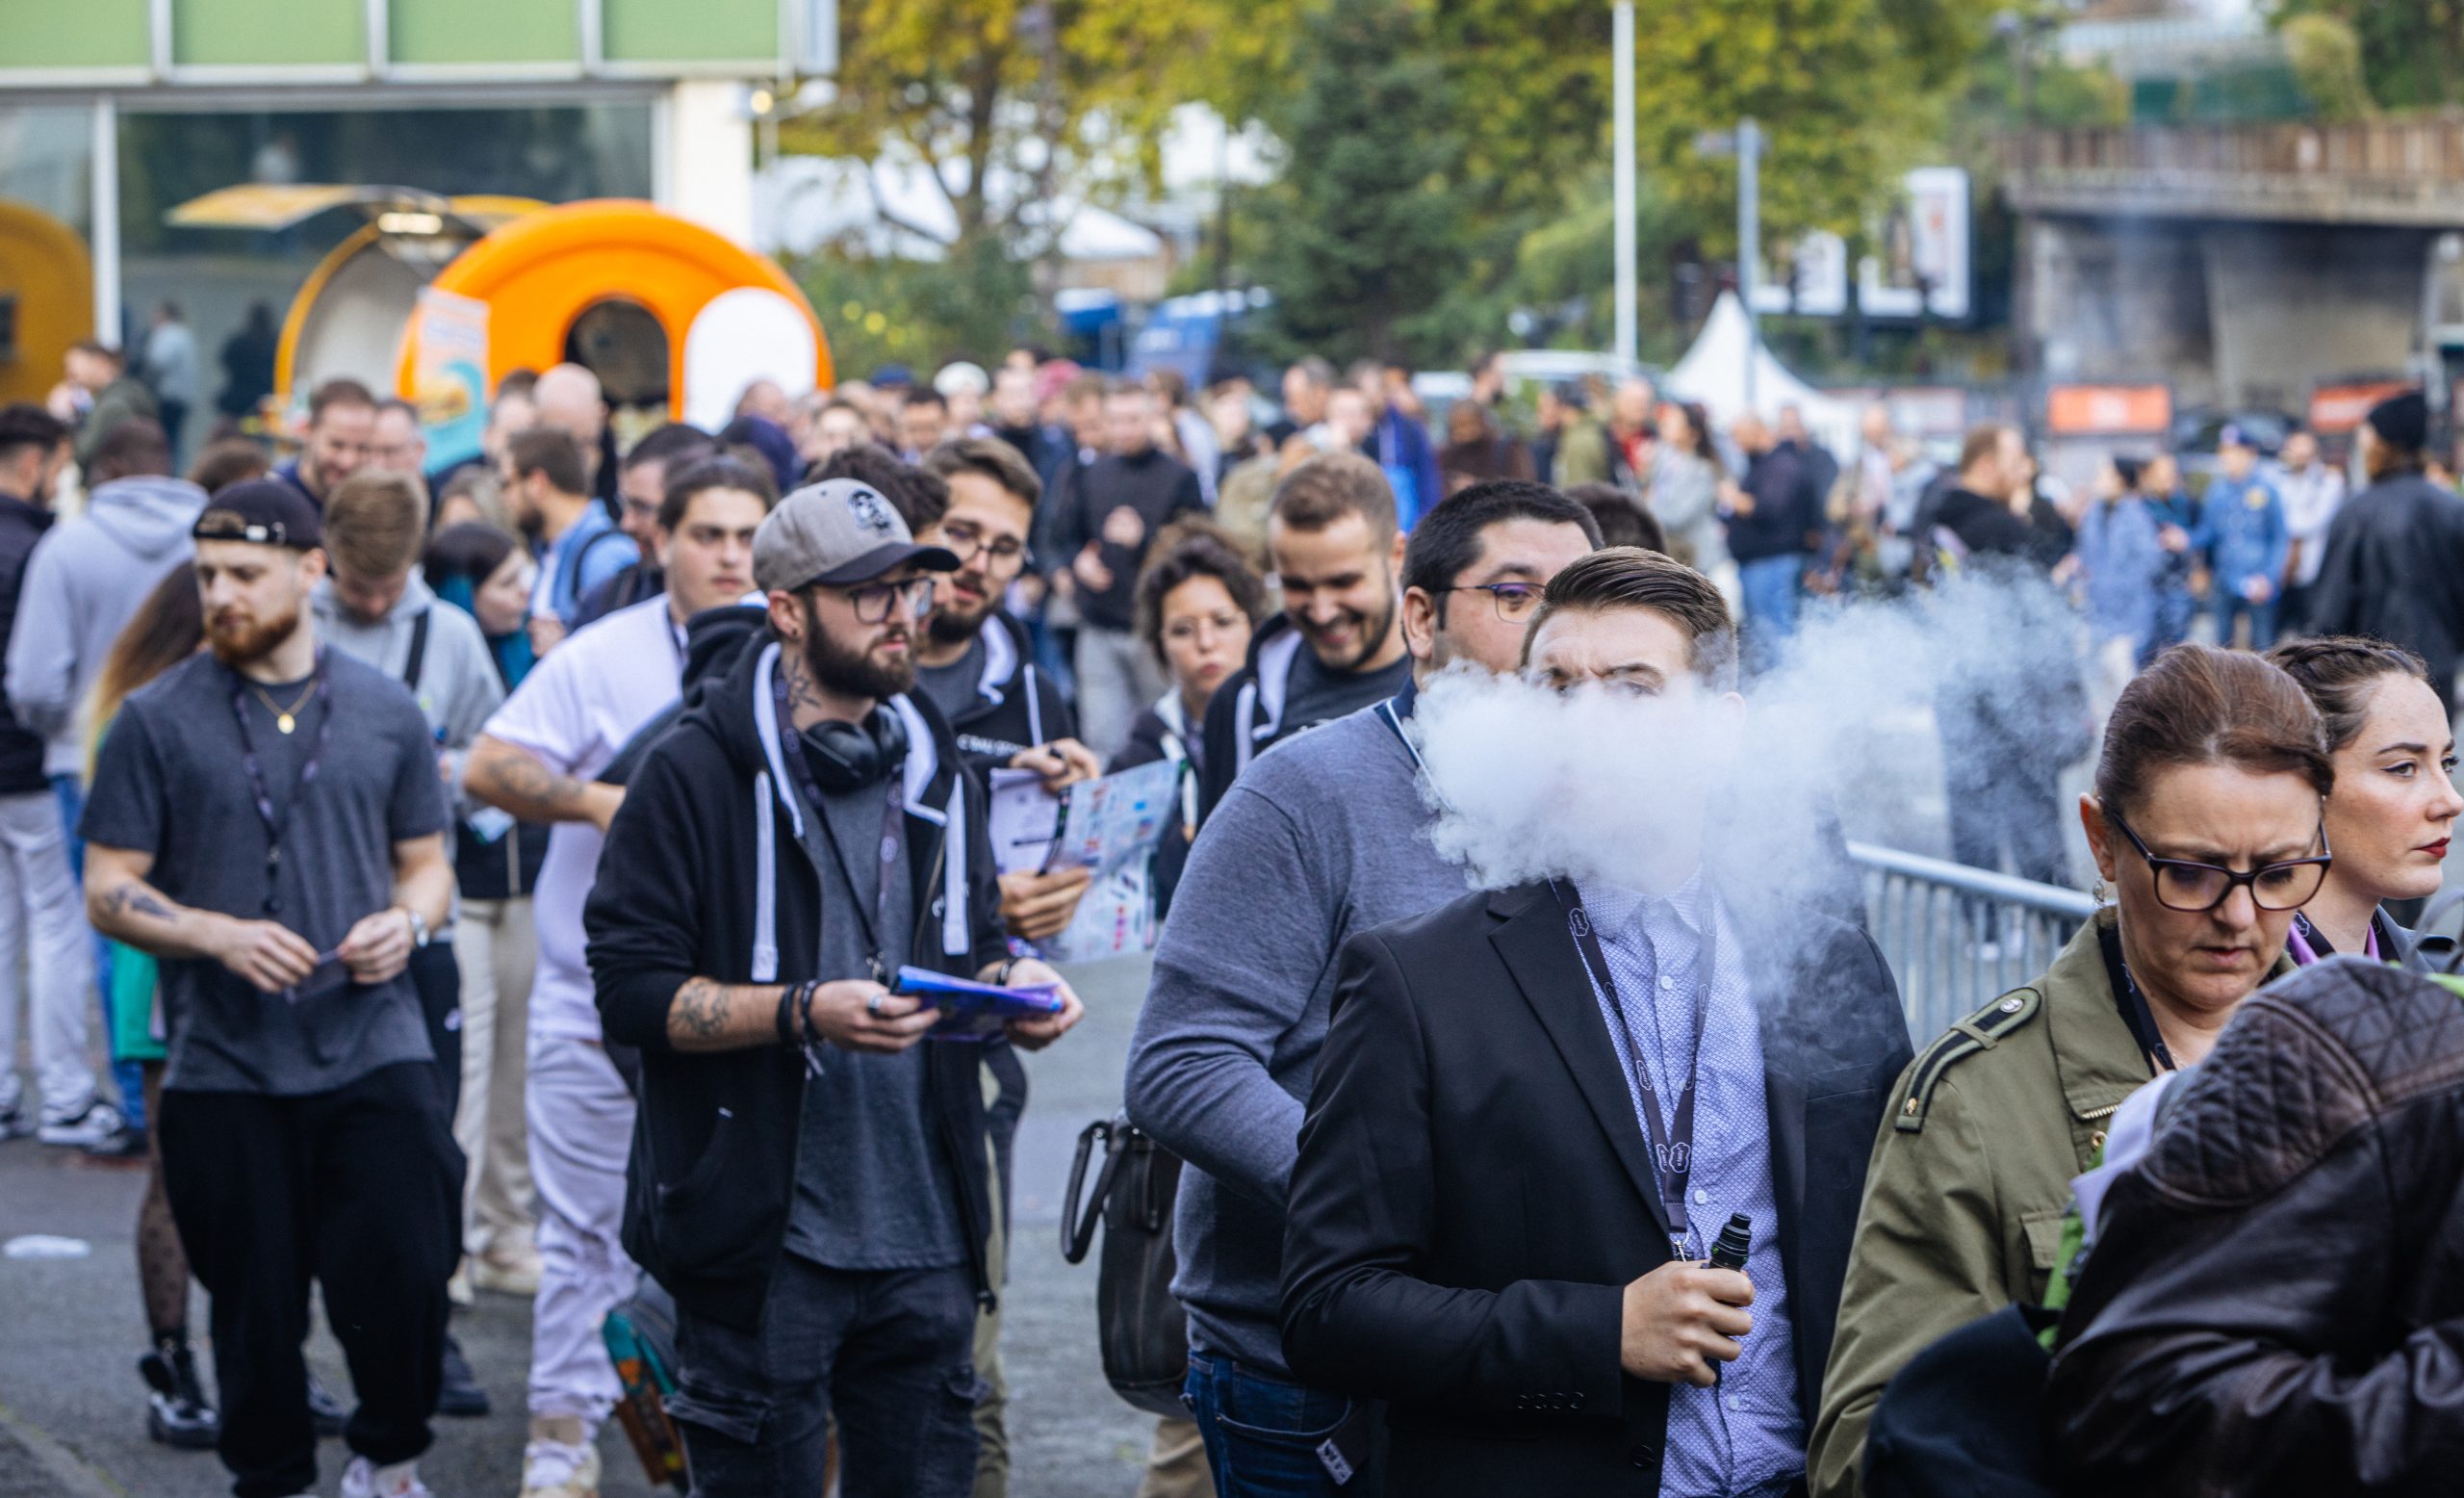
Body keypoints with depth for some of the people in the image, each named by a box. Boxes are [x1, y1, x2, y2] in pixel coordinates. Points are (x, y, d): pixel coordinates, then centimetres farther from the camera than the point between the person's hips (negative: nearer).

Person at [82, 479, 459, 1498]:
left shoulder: (385, 713, 10)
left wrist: (407, 922, -6)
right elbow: (108, 891, 1)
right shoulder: (158, 721, 2)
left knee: (404, 1275, -8)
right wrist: (218, 934, -16)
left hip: (373, 1046, 1)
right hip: (225, 1068, -1)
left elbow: (426, 861, 17)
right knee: (255, 1305, 3)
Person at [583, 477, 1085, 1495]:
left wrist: (1012, 987, 2)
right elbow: (631, 990, -11)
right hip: (762, 1246, -5)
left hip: (924, 1244, 5)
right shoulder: (696, 775, -6)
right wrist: (805, 1012, -23)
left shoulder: (937, 772, 14)